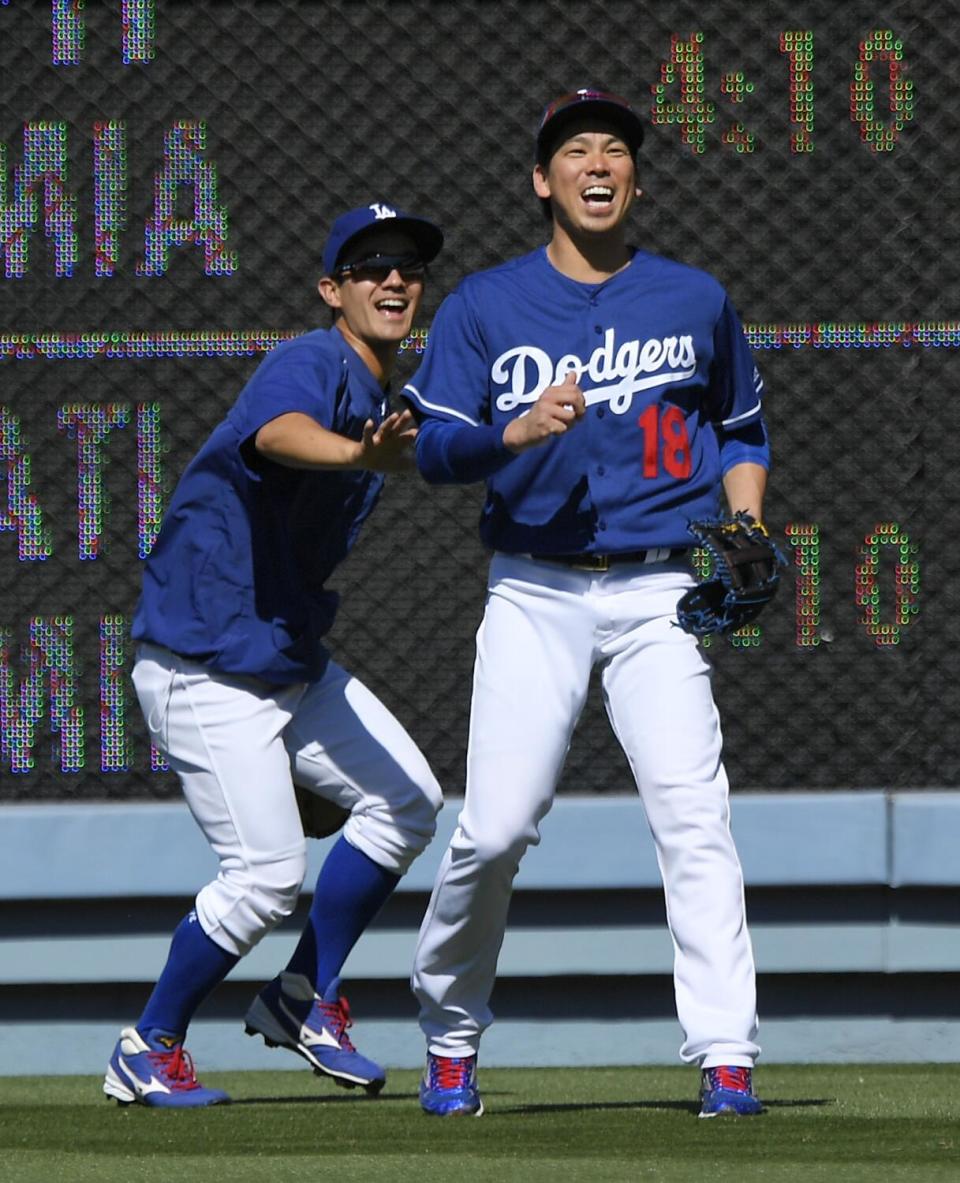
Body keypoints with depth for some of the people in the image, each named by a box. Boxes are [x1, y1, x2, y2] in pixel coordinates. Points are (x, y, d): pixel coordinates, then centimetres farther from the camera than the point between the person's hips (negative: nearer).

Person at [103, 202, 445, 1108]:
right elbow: (281, 435, -46)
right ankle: (148, 1050, 6)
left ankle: (303, 999, 17)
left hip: (292, 660, 9)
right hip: (206, 666, -9)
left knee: (407, 801, 5)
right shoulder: (311, 365, -19)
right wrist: (365, 456, -66)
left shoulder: (380, 399, 10)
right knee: (268, 872, -12)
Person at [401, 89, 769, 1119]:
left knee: (693, 816, -15)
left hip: (658, 594, 0)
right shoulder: (484, 306, 6)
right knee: (495, 829, -8)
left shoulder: (696, 301, 10)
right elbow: (433, 445, 0)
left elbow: (742, 431, 20)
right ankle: (450, 1035, 15)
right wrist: (516, 433, -19)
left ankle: (726, 1062, -18)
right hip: (534, 596, 0)